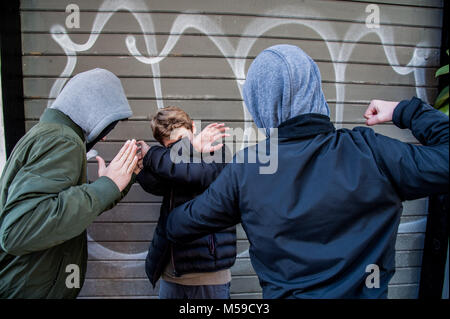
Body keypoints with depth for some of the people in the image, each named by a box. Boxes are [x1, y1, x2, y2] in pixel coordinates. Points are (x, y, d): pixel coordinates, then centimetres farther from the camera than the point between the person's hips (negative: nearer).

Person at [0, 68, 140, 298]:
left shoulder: (45, 133, 11)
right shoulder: (63, 142, -20)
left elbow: (79, 208, 16)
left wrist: (125, 176, 8)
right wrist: (107, 185, -26)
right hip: (30, 291, -9)